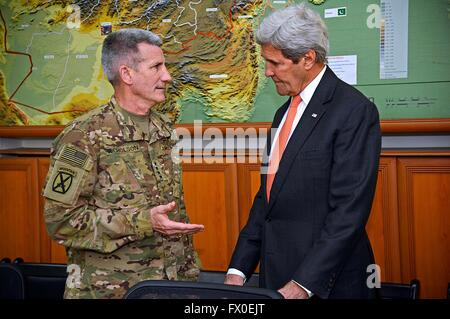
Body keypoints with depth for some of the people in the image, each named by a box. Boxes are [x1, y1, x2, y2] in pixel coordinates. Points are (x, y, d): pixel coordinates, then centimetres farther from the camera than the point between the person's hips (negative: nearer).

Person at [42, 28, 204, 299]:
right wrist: (142, 222, -23)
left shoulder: (164, 128, 7)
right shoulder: (84, 136, -14)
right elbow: (61, 219, -17)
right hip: (108, 288, -6)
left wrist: (190, 272, 11)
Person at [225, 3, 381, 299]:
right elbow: (266, 197, 11)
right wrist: (238, 270, 4)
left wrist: (302, 284, -21)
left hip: (327, 283, -7)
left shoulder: (355, 111, -13)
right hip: (275, 274, 7)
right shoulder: (284, 113, 12)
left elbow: (349, 210, -19)